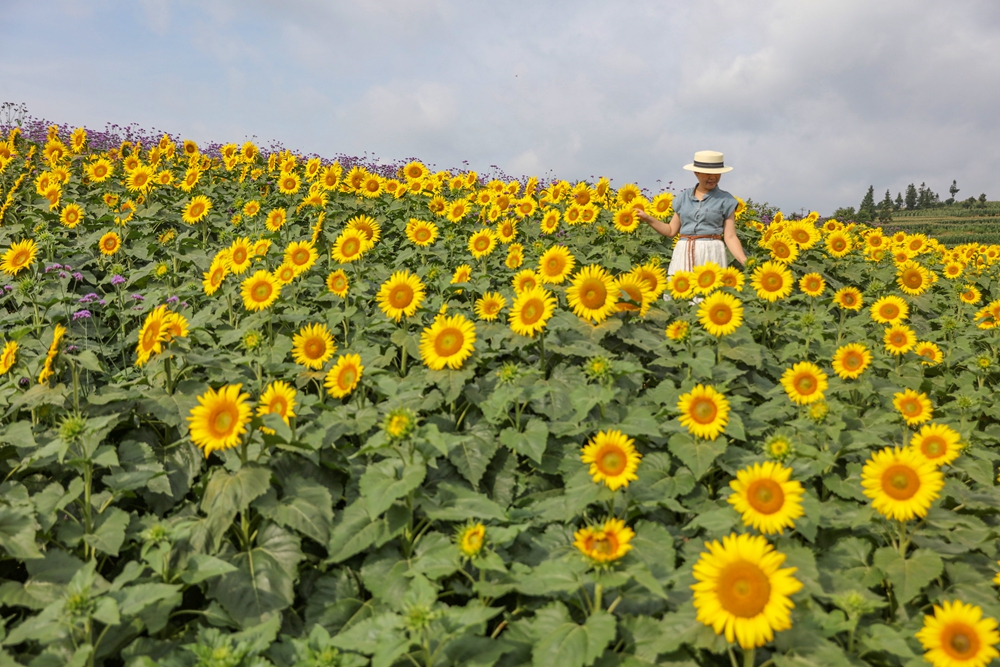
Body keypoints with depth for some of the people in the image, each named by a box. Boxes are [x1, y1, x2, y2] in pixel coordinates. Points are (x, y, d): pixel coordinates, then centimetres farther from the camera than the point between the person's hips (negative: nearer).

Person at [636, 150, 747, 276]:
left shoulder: (726, 200, 3)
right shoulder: (683, 197, 11)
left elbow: (730, 237, -1)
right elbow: (671, 231, 14)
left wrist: (745, 262, -14)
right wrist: (647, 218, 3)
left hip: (711, 254, -2)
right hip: (684, 254, 3)